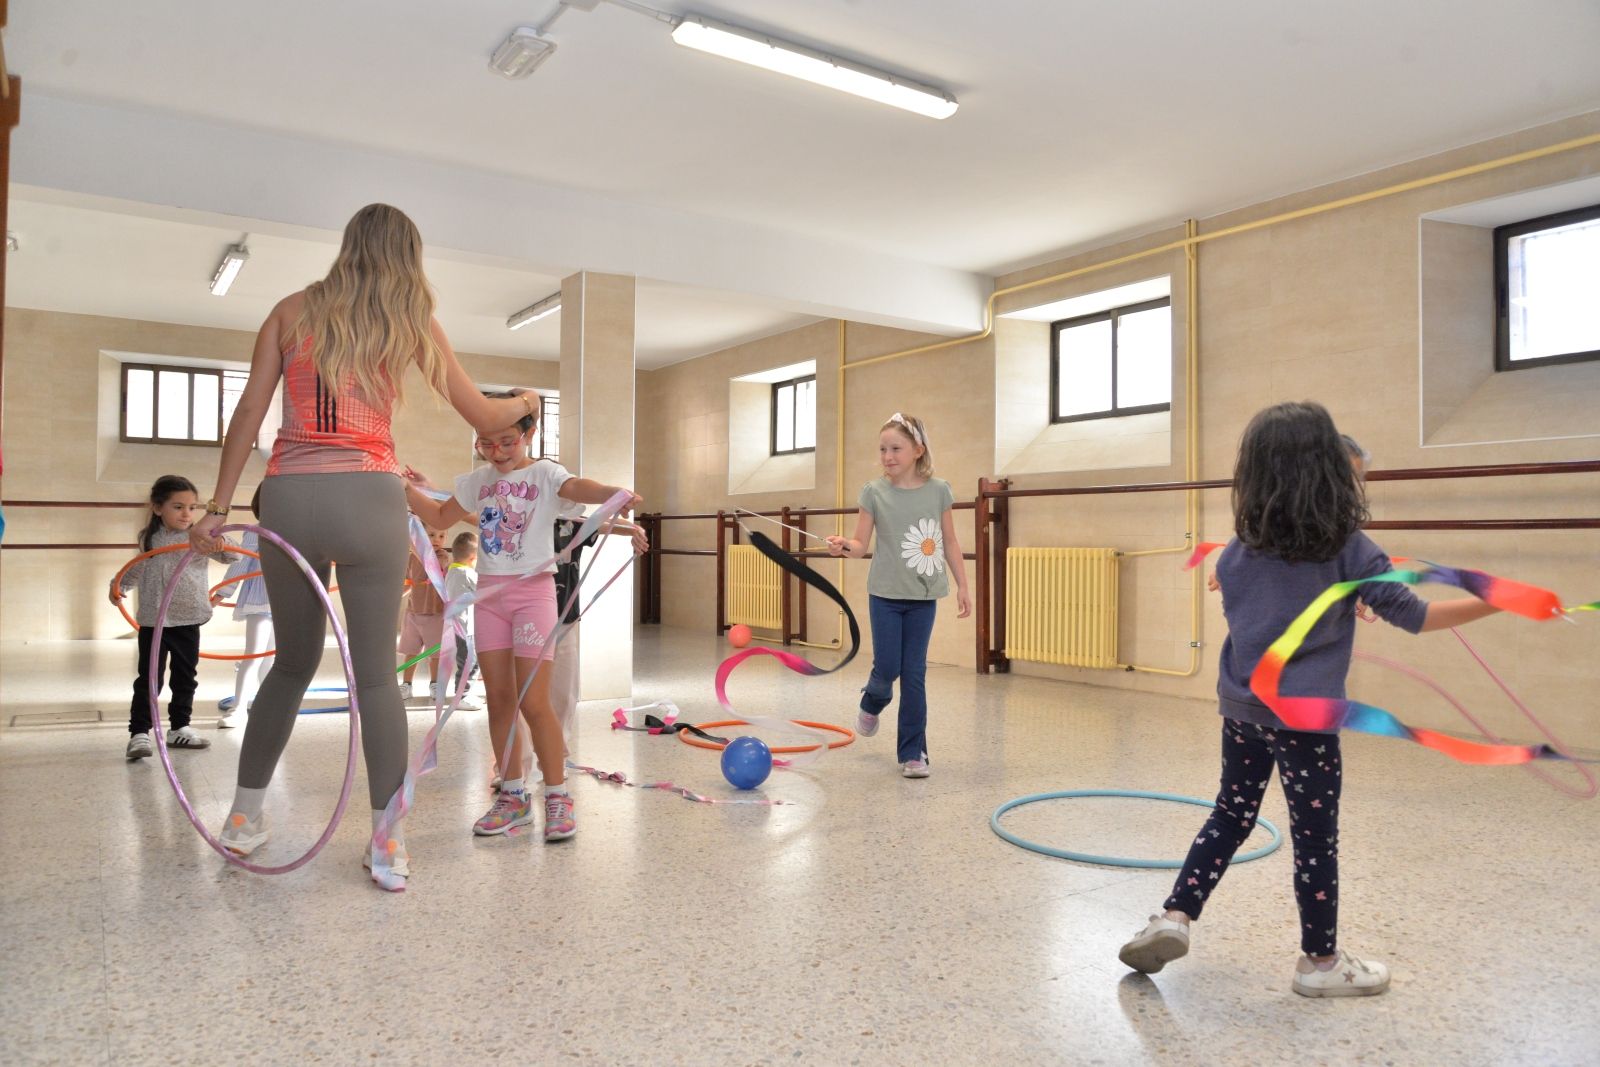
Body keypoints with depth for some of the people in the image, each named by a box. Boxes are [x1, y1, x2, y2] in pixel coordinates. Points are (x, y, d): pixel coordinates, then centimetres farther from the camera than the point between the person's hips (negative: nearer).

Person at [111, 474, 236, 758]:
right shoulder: (149, 538, 2)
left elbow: (232, 556, -10)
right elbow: (138, 568, 18)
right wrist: (118, 585, 4)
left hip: (189, 622, 1)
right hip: (153, 621, -1)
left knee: (185, 678, 12)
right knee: (148, 679, -1)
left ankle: (180, 728, 24)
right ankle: (139, 733, 5)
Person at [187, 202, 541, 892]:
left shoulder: (293, 311, 13)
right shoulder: (412, 324, 8)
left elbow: (249, 412, 6)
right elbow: (483, 417, 11)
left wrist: (218, 507, 8)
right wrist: (523, 402, 32)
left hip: (287, 498, 3)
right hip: (367, 498, -2)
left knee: (293, 662, 18)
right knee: (376, 673, 3)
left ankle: (244, 816, 27)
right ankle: (388, 843, 5)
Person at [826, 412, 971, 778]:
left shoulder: (939, 490, -2)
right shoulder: (874, 491, -6)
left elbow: (950, 543, 6)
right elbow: (861, 545, -6)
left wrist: (962, 586, 6)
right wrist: (844, 545, -27)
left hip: (923, 596, 1)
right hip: (886, 594, -1)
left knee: (915, 674, 5)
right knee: (887, 668, 0)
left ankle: (912, 752, 15)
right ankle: (871, 705, 37)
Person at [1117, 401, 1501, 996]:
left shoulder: (1238, 552, 1)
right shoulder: (1348, 549, -10)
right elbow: (1412, 616, -7)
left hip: (1242, 709, 4)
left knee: (1230, 817, 18)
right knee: (1315, 838, 9)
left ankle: (1174, 916, 14)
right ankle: (1320, 963, 23)